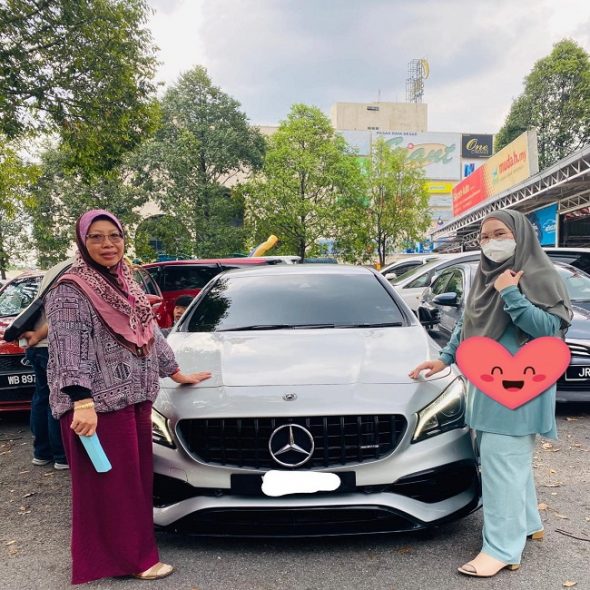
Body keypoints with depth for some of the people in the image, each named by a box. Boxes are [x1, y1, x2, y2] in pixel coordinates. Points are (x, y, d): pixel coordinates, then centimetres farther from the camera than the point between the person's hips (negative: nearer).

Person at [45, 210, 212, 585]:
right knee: (111, 483, 3)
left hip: (134, 397, 8)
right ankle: (129, 558, 16)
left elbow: (151, 332, 21)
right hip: (98, 403, -8)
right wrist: (82, 402, -25)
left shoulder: (126, 286, 13)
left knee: (136, 477, 16)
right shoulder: (71, 290, -11)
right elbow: (69, 350, -17)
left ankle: (133, 549, 32)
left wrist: (176, 373, 24)